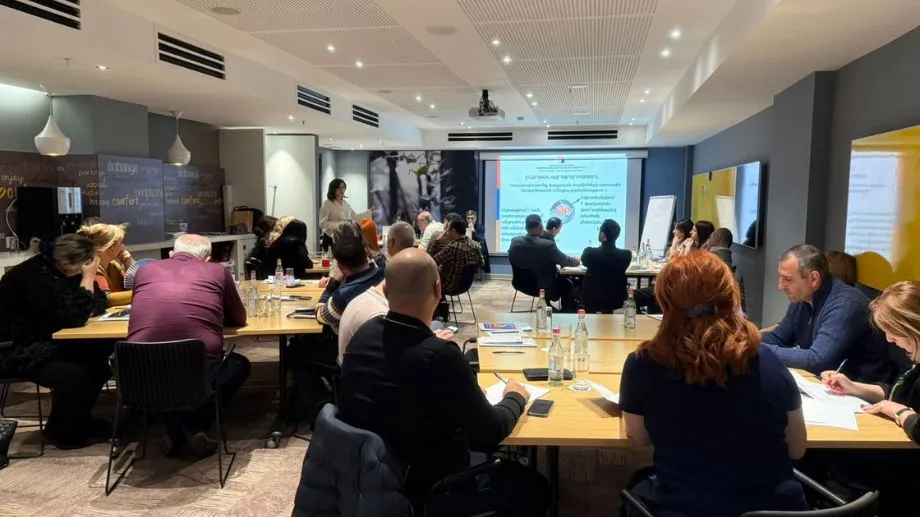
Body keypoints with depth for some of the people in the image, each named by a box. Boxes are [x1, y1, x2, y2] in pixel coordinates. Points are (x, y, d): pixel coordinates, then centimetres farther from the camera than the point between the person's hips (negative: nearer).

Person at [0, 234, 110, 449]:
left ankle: (78, 418, 13)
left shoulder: (60, 269, 0)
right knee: (73, 374, -27)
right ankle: (61, 431, 0)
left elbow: (99, 303, 5)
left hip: (44, 341, 9)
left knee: (99, 355, -5)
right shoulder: (36, 277, -28)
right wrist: (88, 278, -27)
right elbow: (74, 318, -31)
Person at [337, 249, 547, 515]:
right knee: (533, 485, 15)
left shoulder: (364, 333, -10)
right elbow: (488, 435, -19)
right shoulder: (439, 356, -31)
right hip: (425, 492, -7)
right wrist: (515, 397, 0)